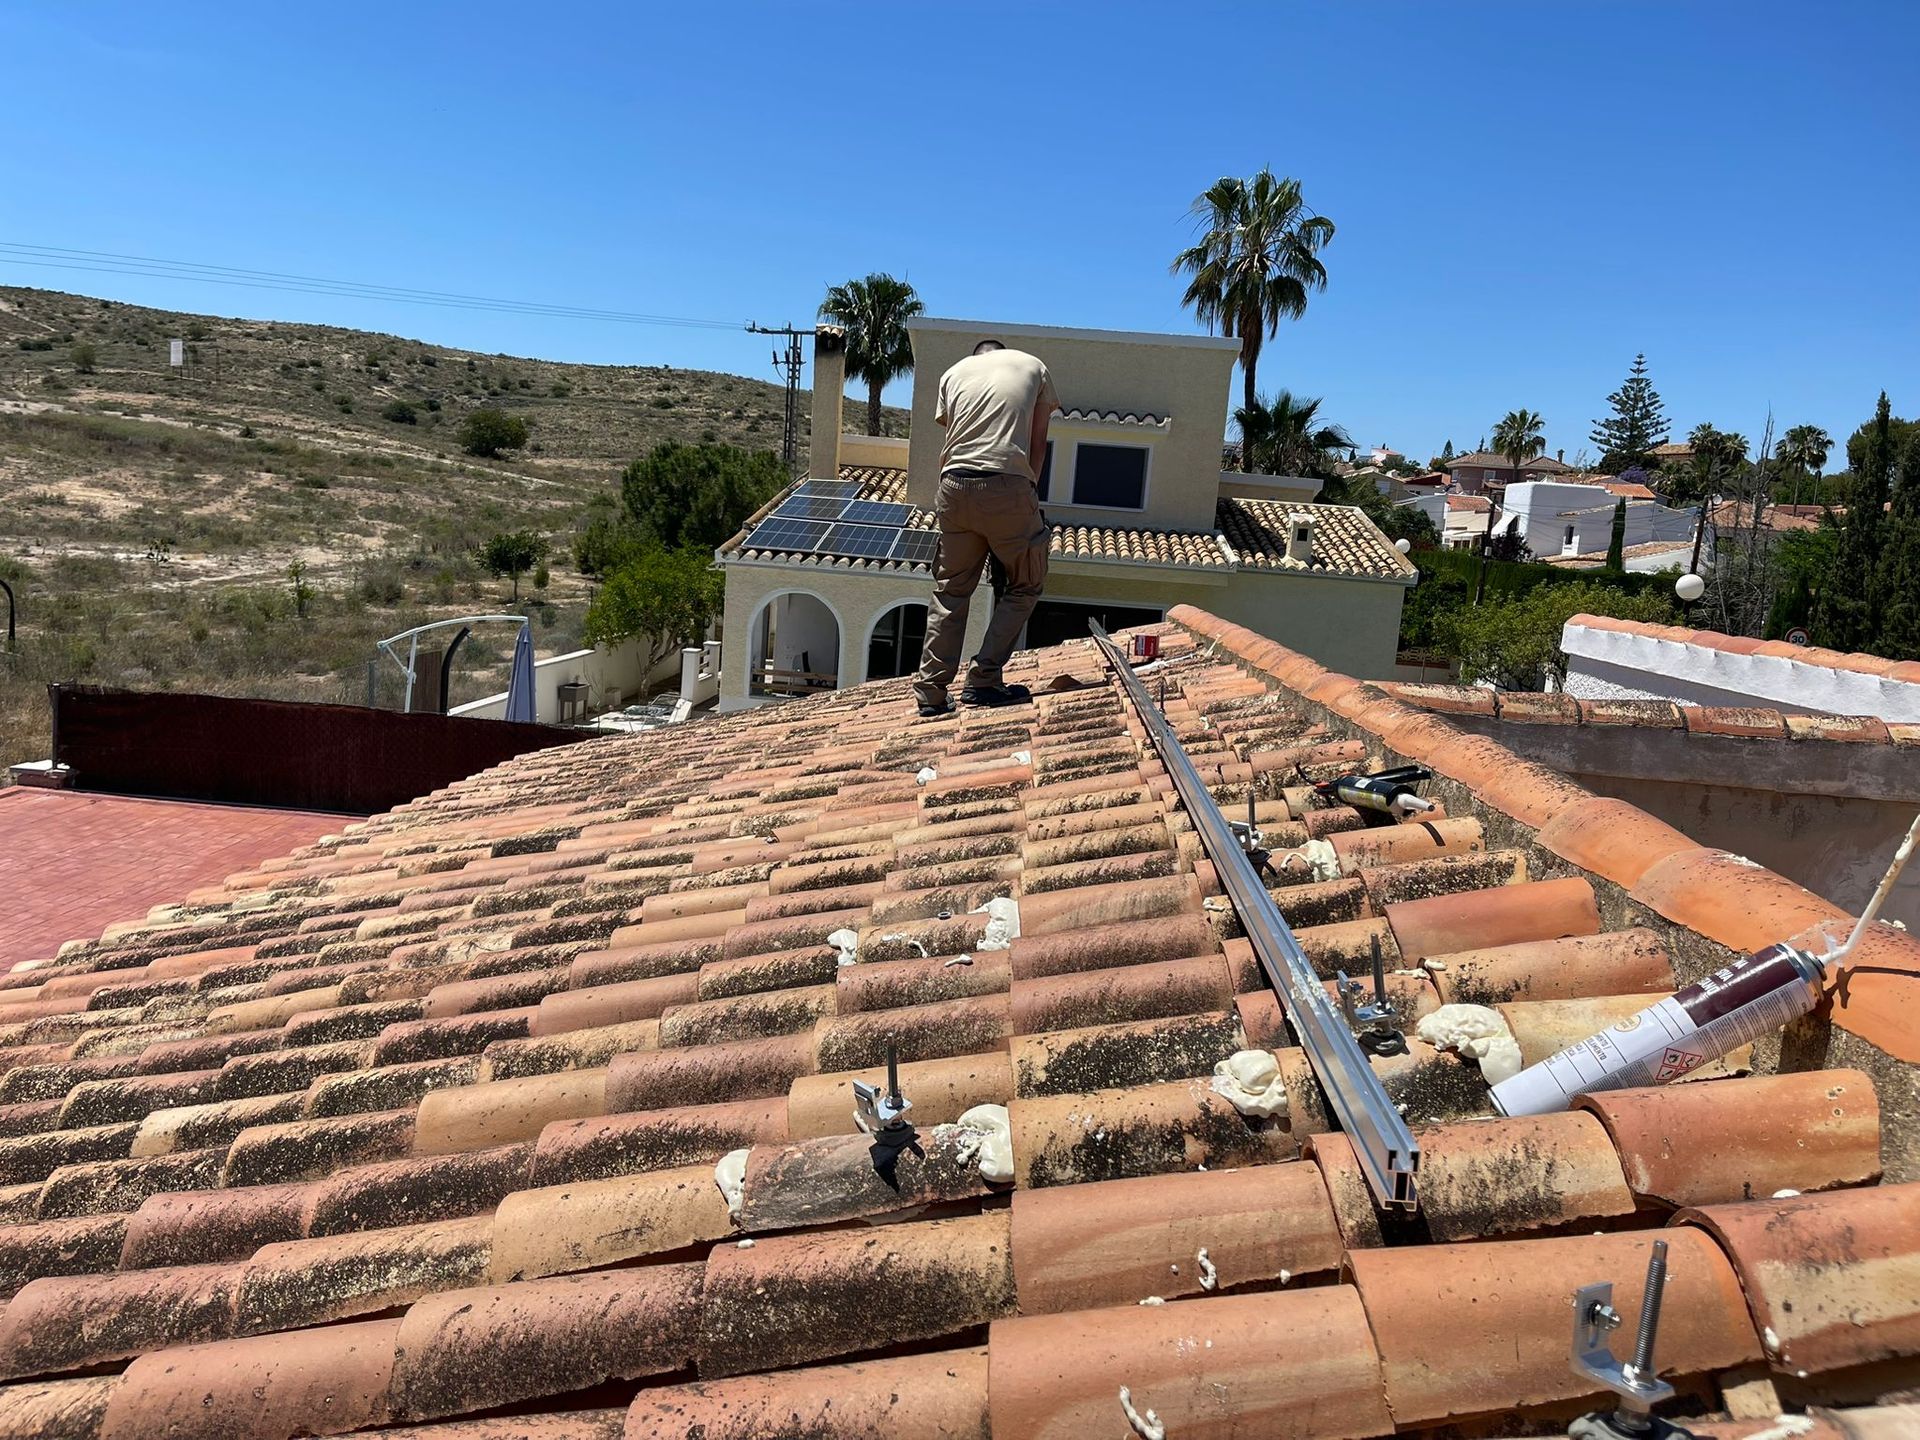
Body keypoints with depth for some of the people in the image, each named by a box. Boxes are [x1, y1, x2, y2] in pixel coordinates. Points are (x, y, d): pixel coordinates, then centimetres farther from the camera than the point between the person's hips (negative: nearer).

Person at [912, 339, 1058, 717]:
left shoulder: (954, 372, 23)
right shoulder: (1033, 367, 18)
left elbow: (948, 441, 17)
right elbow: (1038, 443, 13)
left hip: (954, 487, 3)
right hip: (1008, 487, -3)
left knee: (950, 591, 13)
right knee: (1026, 586, 12)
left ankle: (930, 693, 11)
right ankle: (983, 680, 5)